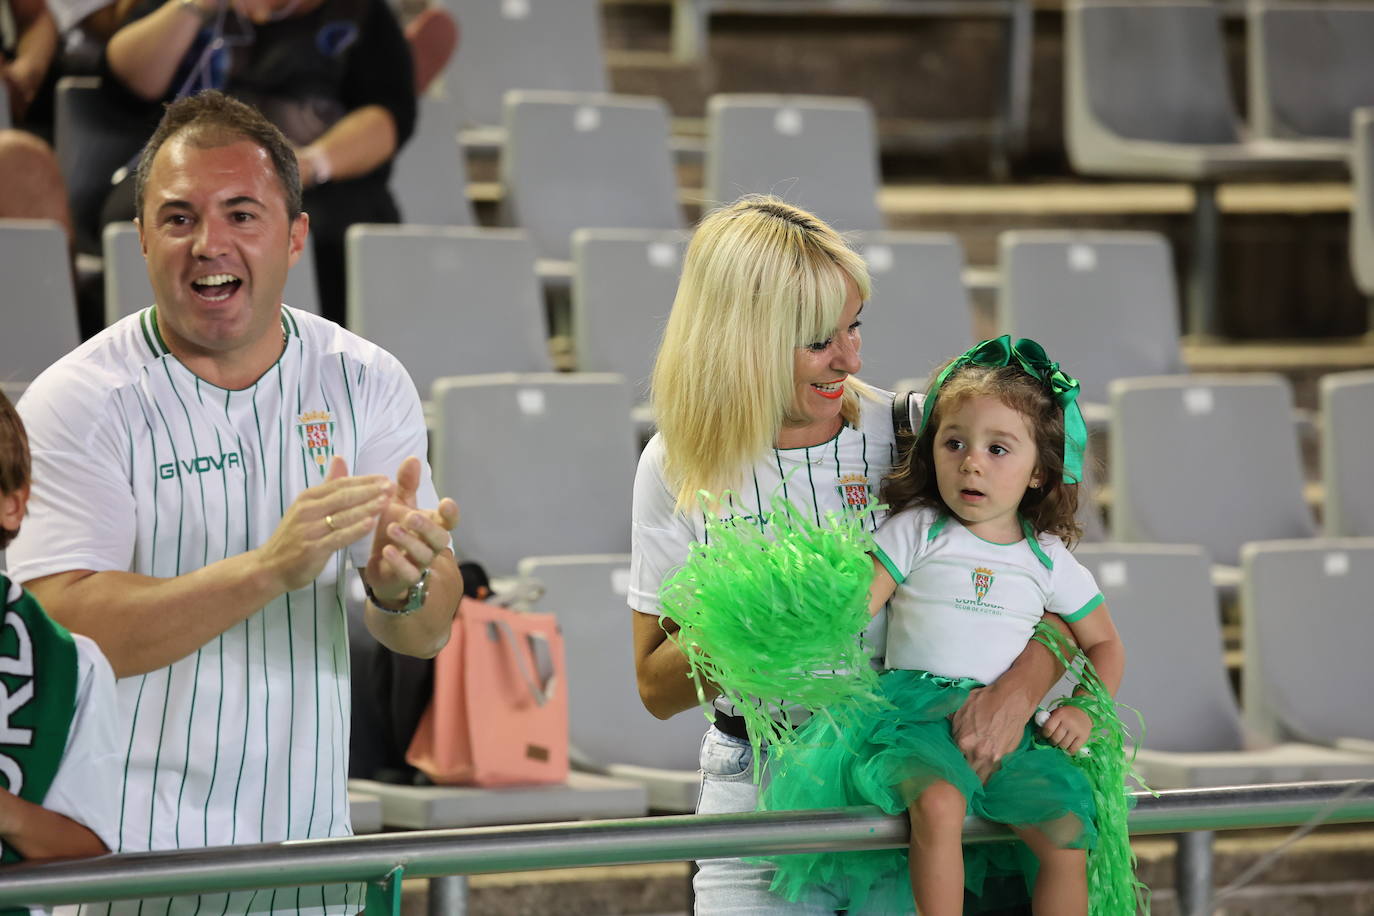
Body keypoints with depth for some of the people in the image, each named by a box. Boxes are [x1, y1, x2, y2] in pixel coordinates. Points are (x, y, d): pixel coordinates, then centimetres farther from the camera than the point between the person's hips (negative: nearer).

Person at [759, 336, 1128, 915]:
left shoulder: (1048, 560, 13)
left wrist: (1082, 711, 7)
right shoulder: (916, 532, 7)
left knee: (1068, 836, -18)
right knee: (939, 802, -35)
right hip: (914, 719, -3)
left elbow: (1103, 644, 24)